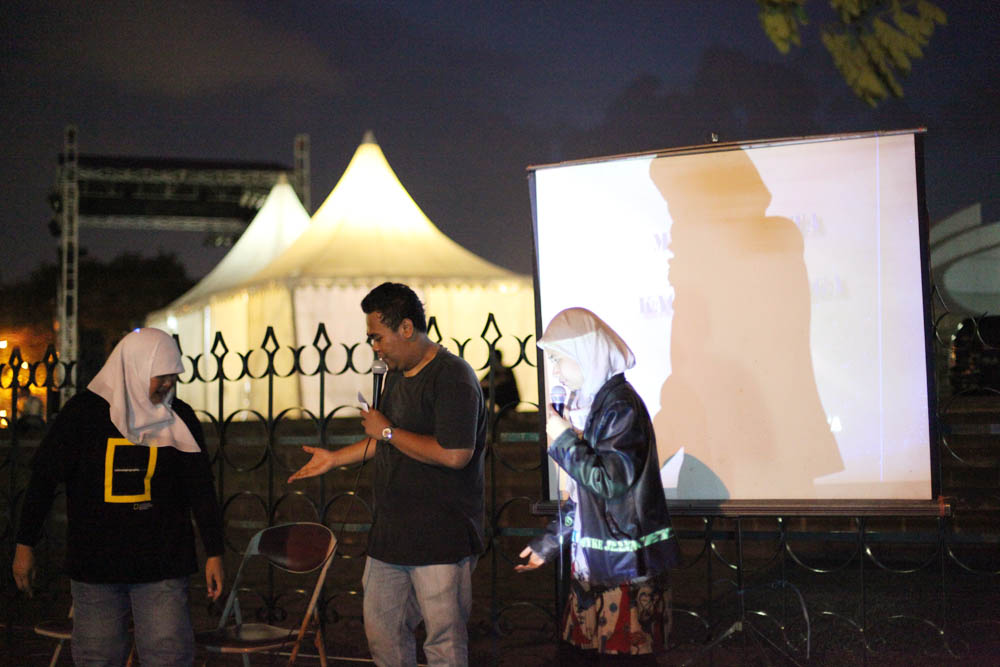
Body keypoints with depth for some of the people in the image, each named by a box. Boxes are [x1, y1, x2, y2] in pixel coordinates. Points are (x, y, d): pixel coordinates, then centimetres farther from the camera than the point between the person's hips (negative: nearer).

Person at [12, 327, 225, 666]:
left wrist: (214, 553, 7)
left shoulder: (180, 419, 3)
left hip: (162, 567, 1)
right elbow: (43, 479, 3)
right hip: (94, 566, -1)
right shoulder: (83, 412, -2)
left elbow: (201, 490, 8)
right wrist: (25, 544, 3)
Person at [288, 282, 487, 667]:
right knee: (382, 634, 14)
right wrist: (334, 458, 23)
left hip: (441, 539, -9)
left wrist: (388, 431, -15)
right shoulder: (397, 374, 15)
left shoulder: (452, 377, -15)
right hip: (390, 534, 9)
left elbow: (454, 454, -25)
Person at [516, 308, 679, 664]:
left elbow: (608, 482, -21)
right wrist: (548, 543, 20)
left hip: (626, 568, -9)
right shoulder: (587, 403, 12)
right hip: (591, 565, 9)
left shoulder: (621, 407, -15)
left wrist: (563, 440, -12)